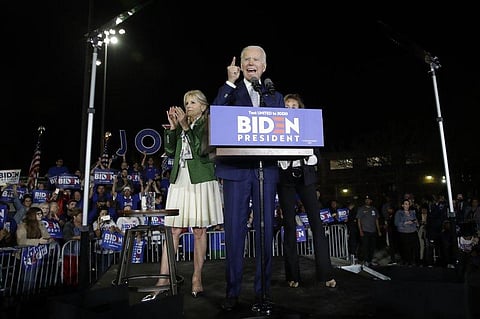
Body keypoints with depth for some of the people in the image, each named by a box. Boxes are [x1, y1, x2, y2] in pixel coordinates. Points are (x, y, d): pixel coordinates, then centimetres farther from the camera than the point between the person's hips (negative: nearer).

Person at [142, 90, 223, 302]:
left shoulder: (208, 124, 4)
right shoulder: (181, 124, 18)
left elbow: (201, 150, -10)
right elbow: (170, 150, 10)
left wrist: (186, 127, -13)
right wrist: (173, 127, 1)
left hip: (201, 180, -4)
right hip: (180, 180, 4)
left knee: (199, 230, 1)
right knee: (173, 230, 0)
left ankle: (197, 279, 11)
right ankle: (163, 280, 3)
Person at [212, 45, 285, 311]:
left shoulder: (275, 96, 19)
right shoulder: (230, 91, 13)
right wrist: (230, 83, -6)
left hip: (266, 169, 2)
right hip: (236, 168, -2)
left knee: (265, 230, 5)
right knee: (234, 231, 0)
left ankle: (262, 289, 18)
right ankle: (232, 292, 12)